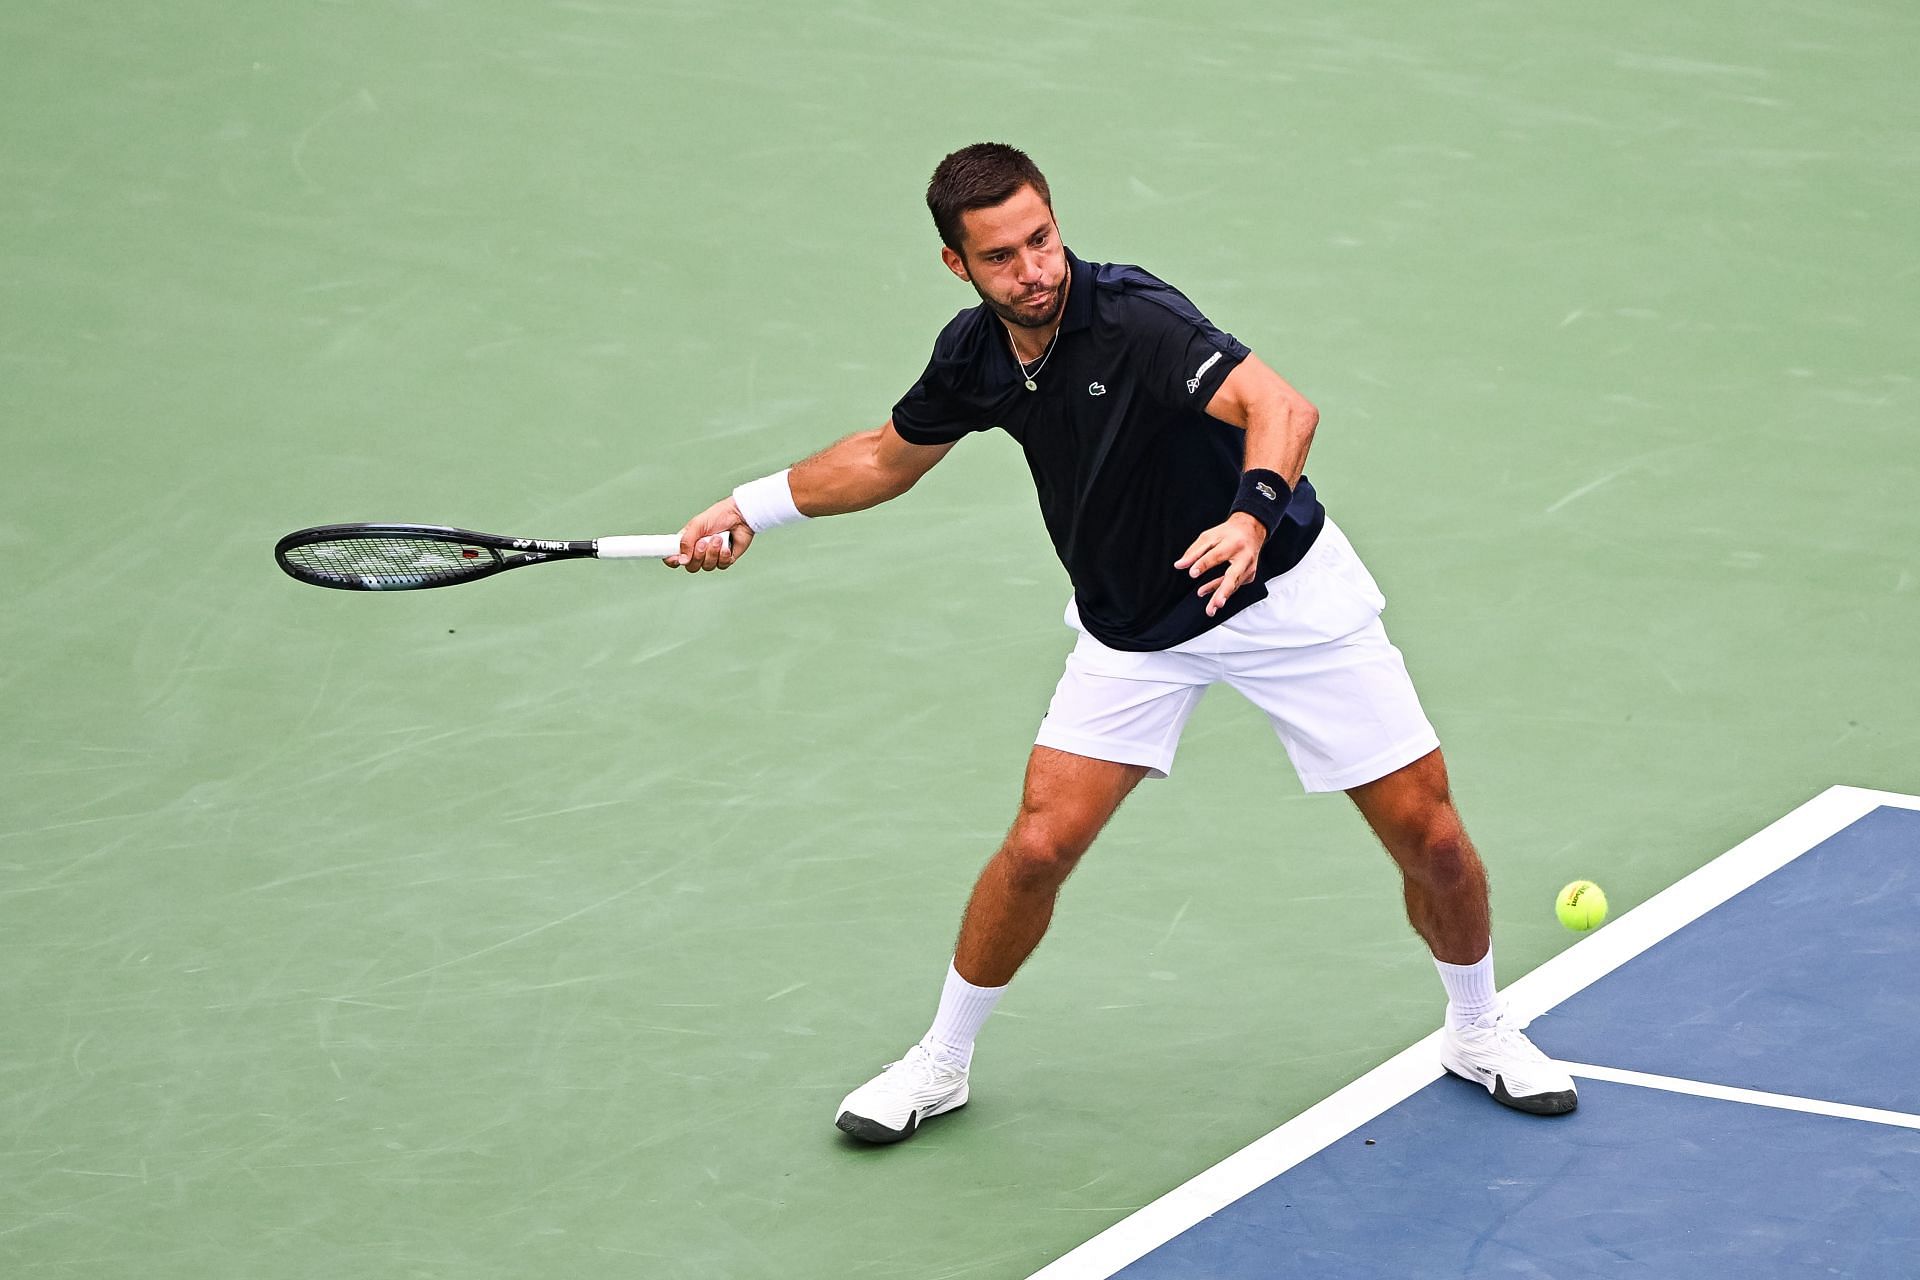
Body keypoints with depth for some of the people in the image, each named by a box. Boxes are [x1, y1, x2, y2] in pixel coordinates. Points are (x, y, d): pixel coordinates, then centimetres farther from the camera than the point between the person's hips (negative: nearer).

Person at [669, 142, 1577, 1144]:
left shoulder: (1134, 320, -28)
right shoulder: (976, 355, -8)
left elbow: (1281, 406, -43)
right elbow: (891, 455, 14)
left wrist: (1253, 514, -61)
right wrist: (753, 506, 9)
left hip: (1280, 596, -4)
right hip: (1133, 627, 4)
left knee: (1429, 834, -3)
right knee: (1039, 845, -6)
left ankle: (1477, 1031, 24)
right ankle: (940, 1063, 15)